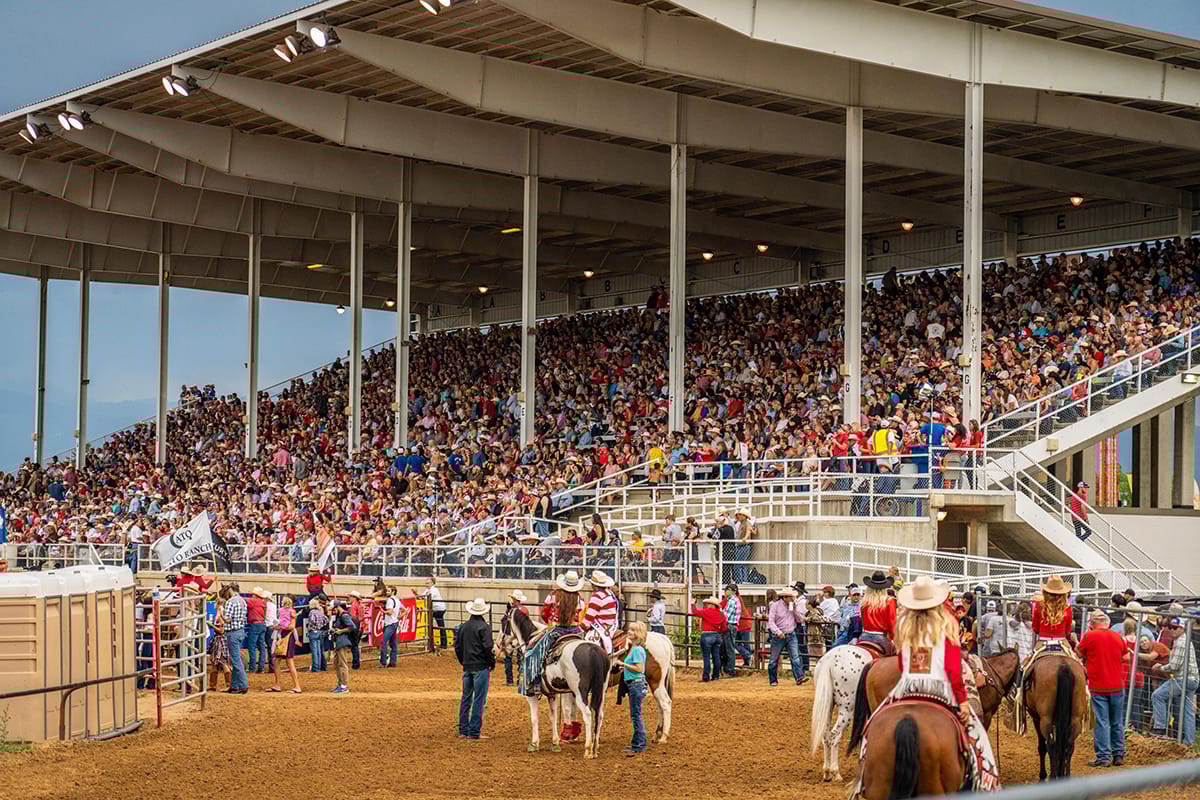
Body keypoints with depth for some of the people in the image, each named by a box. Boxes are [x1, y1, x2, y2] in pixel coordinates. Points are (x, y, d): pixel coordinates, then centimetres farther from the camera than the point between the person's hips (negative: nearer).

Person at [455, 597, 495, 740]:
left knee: (466, 698, 13)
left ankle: (463, 730, 16)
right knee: (479, 699, -2)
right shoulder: (484, 627, -12)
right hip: (481, 667, -6)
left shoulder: (463, 626, 8)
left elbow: (457, 646, 12)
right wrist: (492, 663, -4)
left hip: (467, 667, 6)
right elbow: (487, 647, -17)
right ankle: (474, 732, -3)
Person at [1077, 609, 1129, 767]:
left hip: (1098, 687, -3)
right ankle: (1118, 755, 18)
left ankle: (1103, 757, 1)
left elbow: (1079, 654, 2)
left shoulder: (1089, 636, -10)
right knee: (1117, 723, 13)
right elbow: (1126, 658, 11)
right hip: (1117, 686, 3)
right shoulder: (1119, 637, 1)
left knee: (1100, 723, 1)